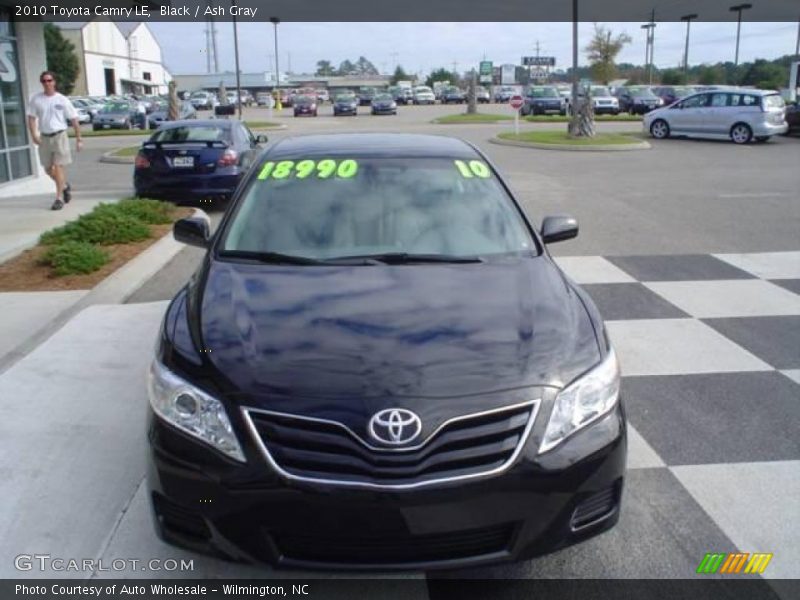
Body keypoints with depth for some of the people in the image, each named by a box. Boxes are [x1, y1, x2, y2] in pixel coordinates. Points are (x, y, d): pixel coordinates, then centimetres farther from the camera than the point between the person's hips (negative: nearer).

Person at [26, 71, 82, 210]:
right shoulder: (36, 99, 4)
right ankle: (65, 186, 35)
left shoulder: (62, 100, -2)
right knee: (48, 169, 10)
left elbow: (74, 120, 1)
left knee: (58, 166, -9)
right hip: (44, 137, 4)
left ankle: (59, 198, -4)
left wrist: (78, 138, -1)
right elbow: (31, 118, 3)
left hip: (59, 136, -4)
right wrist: (34, 134, -11)